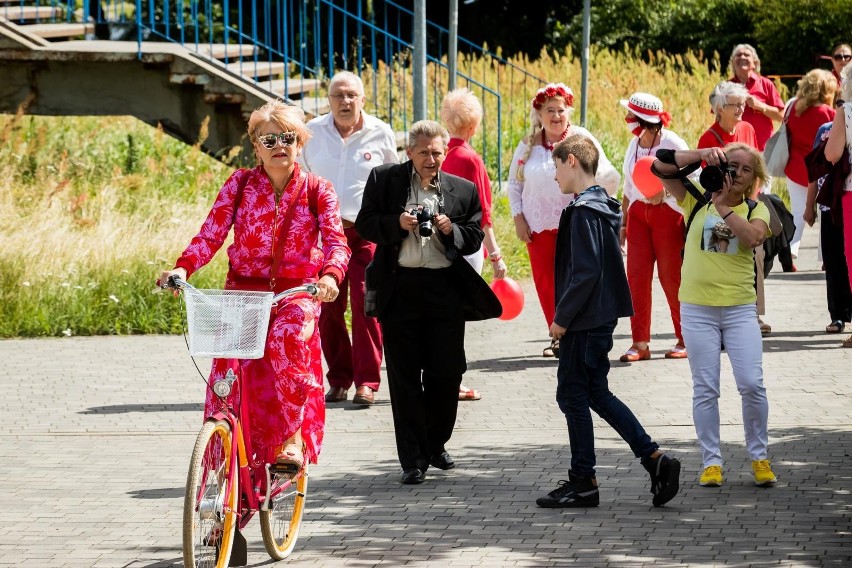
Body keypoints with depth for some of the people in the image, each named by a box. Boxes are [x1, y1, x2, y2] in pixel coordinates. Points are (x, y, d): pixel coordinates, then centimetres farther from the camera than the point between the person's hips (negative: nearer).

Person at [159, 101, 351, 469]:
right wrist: (182, 268, -24)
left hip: (297, 292, -1)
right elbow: (210, 234, -5)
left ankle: (293, 438, -20)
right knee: (234, 366, -17)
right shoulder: (239, 184, 3)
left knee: (287, 337, -33)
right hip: (244, 290, 1)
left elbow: (336, 241, -11)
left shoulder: (317, 191, 1)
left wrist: (330, 276, -34)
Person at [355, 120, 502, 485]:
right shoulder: (384, 180, 5)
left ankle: (435, 445, 26)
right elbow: (365, 224, 4)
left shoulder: (463, 190, 8)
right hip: (399, 288, -1)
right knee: (404, 376, 0)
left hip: (445, 290, 1)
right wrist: (397, 224, -13)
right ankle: (413, 459, 5)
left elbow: (475, 238, 9)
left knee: (446, 372, 4)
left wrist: (452, 230, -11)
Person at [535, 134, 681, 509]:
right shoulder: (603, 206, 12)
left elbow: (585, 272, -23)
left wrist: (562, 317, -16)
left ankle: (583, 482, 8)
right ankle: (655, 459, 10)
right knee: (596, 394, 15)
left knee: (573, 396, 1)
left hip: (585, 322, -10)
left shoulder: (584, 212, -18)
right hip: (602, 316, 10)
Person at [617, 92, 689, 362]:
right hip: (638, 214, 6)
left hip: (667, 213, -6)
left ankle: (685, 340, 12)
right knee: (636, 277, -1)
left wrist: (666, 191, -25)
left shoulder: (672, 143, -10)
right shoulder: (634, 144, 10)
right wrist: (624, 222, 16)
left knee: (672, 277, -1)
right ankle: (640, 343, 2)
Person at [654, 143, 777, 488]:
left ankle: (759, 457, 9)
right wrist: (702, 155, -14)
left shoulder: (756, 210, 6)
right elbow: (661, 167, -5)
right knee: (705, 389, 2)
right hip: (697, 309, 0)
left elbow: (753, 237, -16)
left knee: (752, 384, -7)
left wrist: (723, 207, -18)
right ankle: (711, 462, 9)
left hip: (740, 309, 0)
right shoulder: (697, 200, 5)